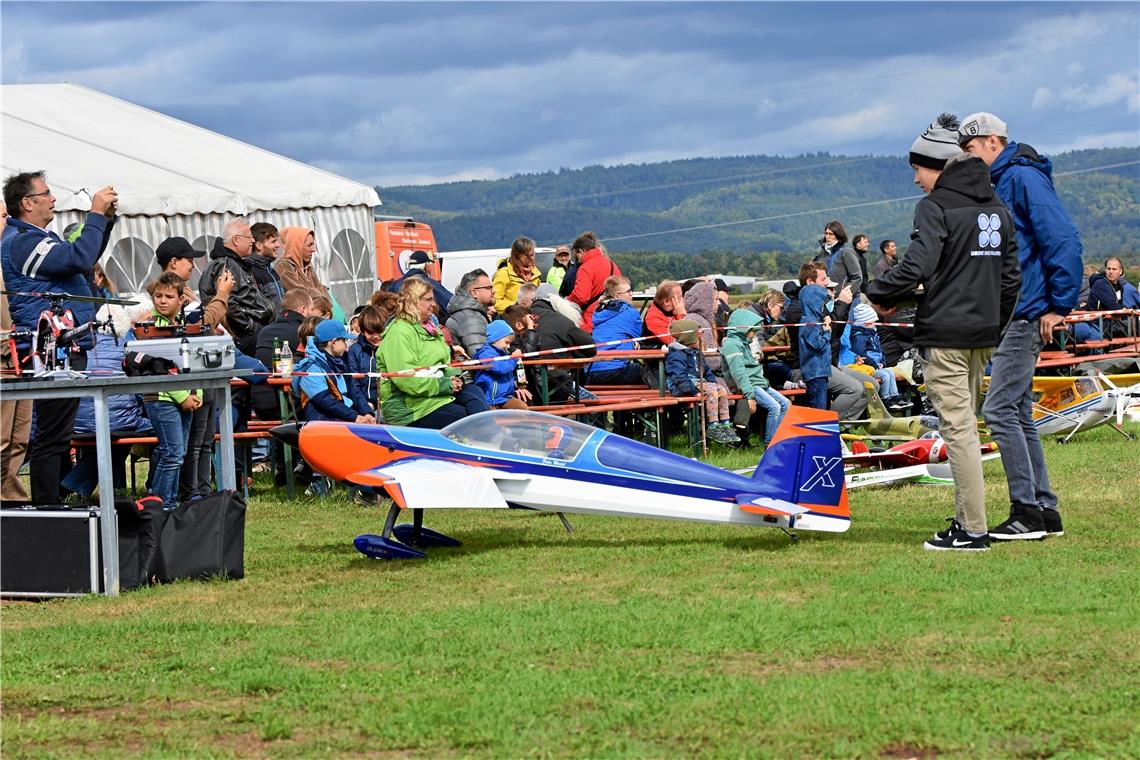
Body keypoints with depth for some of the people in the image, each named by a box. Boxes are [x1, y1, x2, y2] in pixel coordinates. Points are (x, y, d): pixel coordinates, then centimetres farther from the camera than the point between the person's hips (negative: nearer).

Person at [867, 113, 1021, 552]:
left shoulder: (935, 207, -11)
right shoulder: (996, 209, 14)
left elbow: (918, 266, -22)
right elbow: (1011, 276, 14)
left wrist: (879, 294, -6)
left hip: (944, 334, -8)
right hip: (983, 335, 8)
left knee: (958, 428, -7)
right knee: (966, 425, 15)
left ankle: (972, 531, -8)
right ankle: (966, 519, 17)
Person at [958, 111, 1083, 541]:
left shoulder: (1024, 177, -12)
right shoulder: (1002, 185, 18)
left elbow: (1062, 240, -19)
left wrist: (1059, 305, -19)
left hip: (1027, 314, -10)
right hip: (1013, 315, 10)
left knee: (999, 409, -12)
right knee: (1018, 415, 10)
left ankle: (1027, 512, -9)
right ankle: (1044, 511, 13)